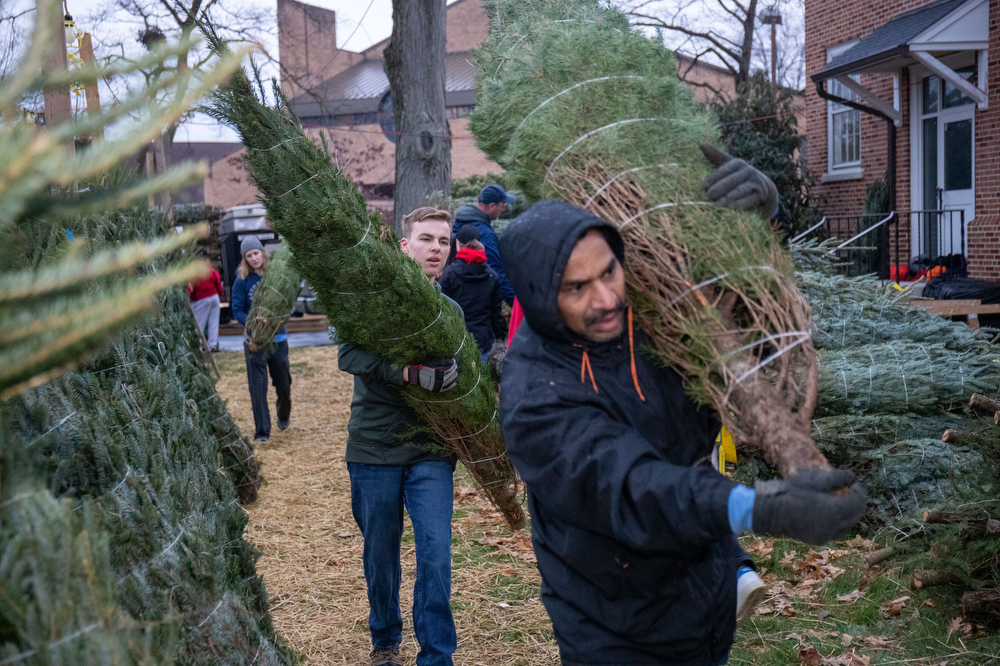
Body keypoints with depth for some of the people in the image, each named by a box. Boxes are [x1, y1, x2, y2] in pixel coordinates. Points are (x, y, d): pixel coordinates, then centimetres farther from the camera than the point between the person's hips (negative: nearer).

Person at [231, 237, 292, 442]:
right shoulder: (241, 281, -3)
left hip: (278, 338, 2)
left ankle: (284, 417, 40)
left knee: (283, 383, 12)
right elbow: (237, 311, -5)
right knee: (258, 387, -3)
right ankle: (262, 431, 4)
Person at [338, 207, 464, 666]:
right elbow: (348, 355, -19)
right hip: (374, 448, -2)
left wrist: (451, 375, -7)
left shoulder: (450, 311, 8)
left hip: (430, 452, 2)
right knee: (380, 554, 11)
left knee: (436, 554, -6)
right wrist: (412, 373, -29)